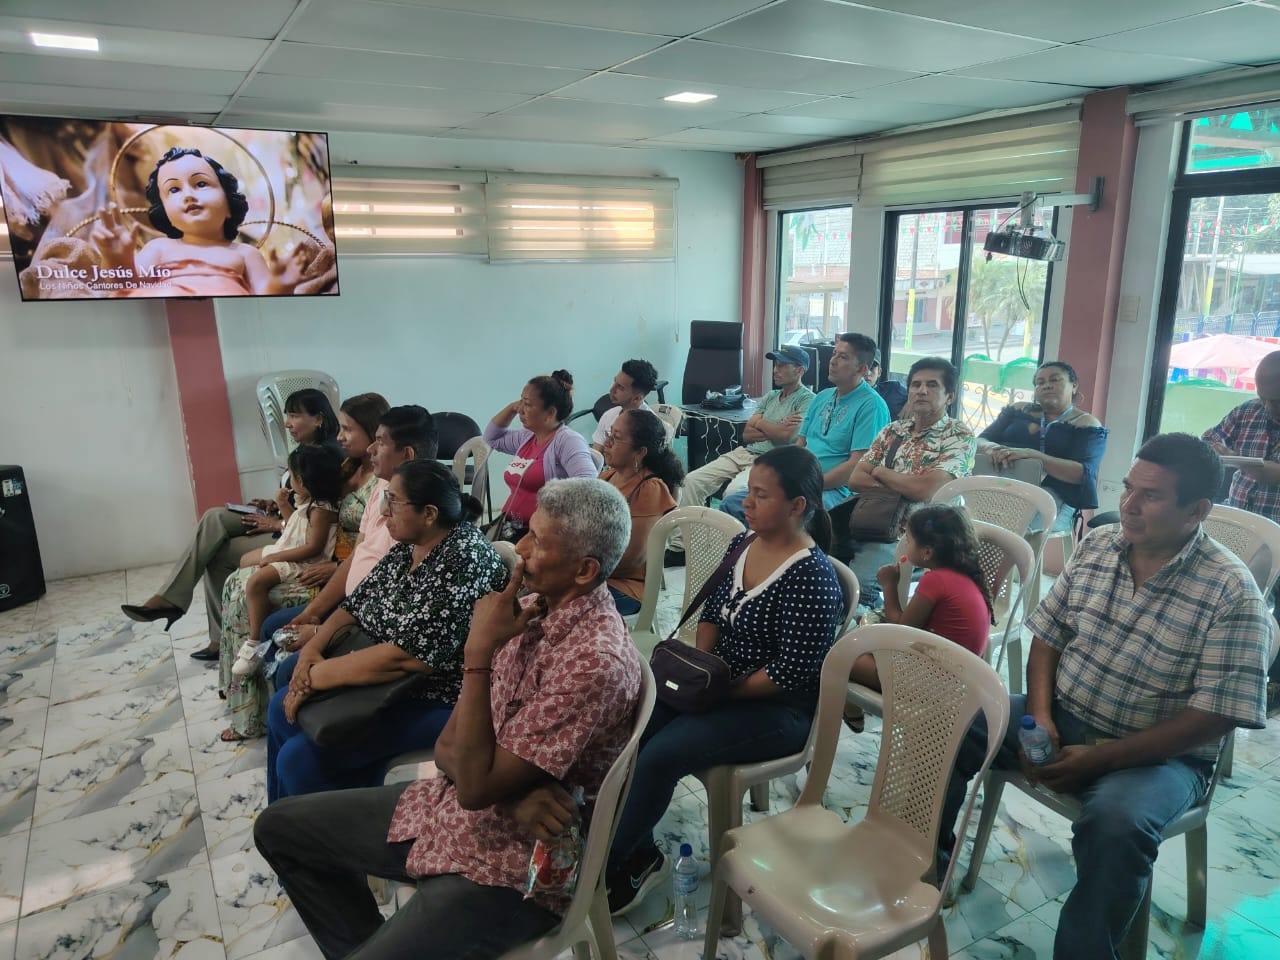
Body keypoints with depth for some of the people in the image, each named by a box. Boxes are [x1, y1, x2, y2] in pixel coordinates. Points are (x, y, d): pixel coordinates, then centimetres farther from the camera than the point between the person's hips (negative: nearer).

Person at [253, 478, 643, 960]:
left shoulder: (596, 661, -27)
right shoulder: (530, 607, -3)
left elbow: (476, 783, -25)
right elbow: (448, 748, 1)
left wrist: (478, 652, -24)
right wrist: (510, 792, -19)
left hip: (510, 864, -8)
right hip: (451, 804, 8)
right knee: (278, 827, 14)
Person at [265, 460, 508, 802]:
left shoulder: (464, 558, -27)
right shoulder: (408, 545, 2)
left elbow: (404, 655, -31)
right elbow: (356, 605, 9)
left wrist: (315, 677, -22)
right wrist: (312, 648, -10)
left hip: (435, 699, -9)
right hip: (384, 679, 9)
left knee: (300, 759, -13)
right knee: (283, 709, 12)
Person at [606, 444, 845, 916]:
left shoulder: (811, 576, -22)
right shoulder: (742, 545, 2)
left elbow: (792, 671, -23)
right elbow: (712, 613, 12)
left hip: (777, 709, -8)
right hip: (717, 684, 8)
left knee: (660, 754, -22)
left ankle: (610, 860, 2)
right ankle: (638, 853, 5)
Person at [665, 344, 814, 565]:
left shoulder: (807, 400, -2)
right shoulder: (769, 397, 21)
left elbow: (787, 436, -15)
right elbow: (746, 434, 12)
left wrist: (759, 424, 3)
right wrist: (775, 430, -4)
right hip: (744, 453, 8)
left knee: (733, 491, -36)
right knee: (692, 481, -9)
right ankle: (679, 545, -9)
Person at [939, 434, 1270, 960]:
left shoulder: (1231, 592, -16)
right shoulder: (1096, 546, -1)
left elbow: (1214, 715, -18)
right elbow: (1047, 634, 6)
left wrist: (1101, 757, -21)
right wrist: (1039, 714, -10)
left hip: (1159, 755, -4)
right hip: (1062, 719, 5)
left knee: (1116, 820, -36)